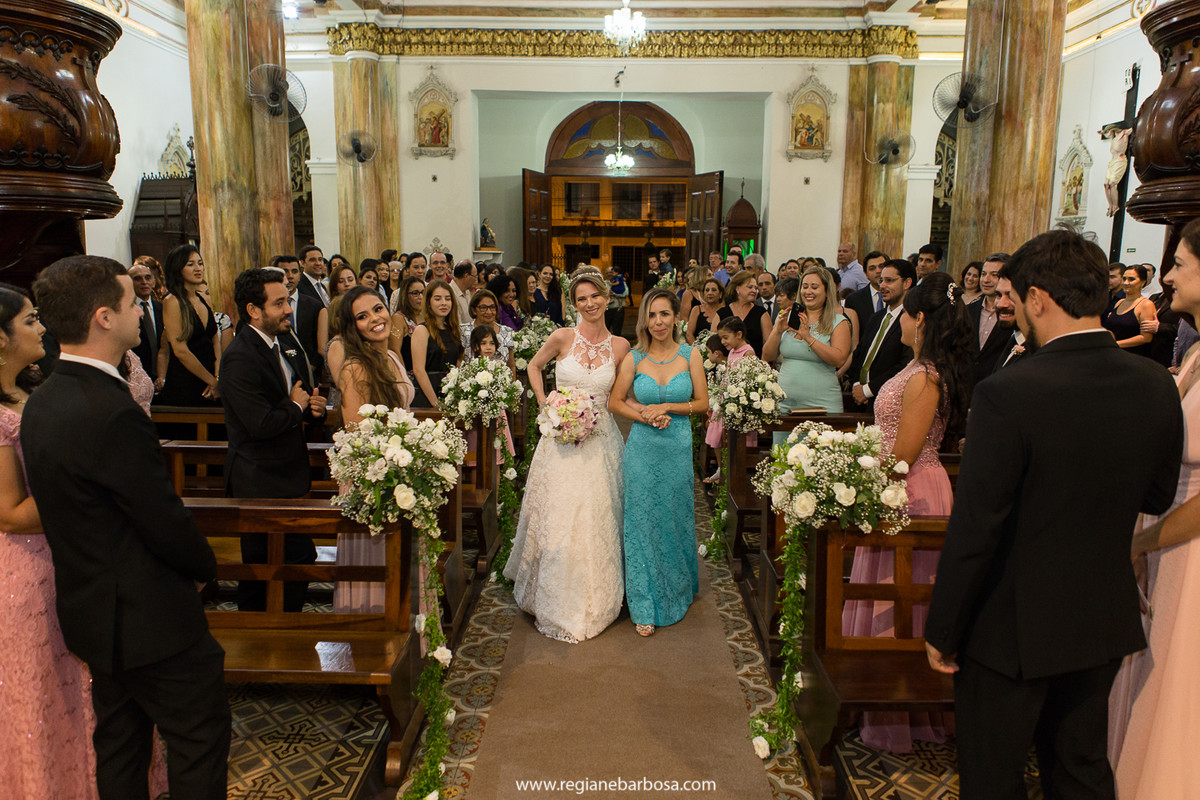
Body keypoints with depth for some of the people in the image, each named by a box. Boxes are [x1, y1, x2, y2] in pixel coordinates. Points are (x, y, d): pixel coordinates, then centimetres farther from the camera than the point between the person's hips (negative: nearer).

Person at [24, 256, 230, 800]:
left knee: (119, 744, 23)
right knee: (201, 740, 7)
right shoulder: (112, 411, -28)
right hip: (148, 619, -9)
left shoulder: (41, 402, 2)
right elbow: (166, 521, -23)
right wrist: (205, 566, -2)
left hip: (91, 607, 9)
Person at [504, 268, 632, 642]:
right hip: (562, 439, -1)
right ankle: (559, 604, 23)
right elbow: (534, 366, 12)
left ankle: (594, 602, 27)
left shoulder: (619, 346, 1)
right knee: (557, 520, 3)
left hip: (600, 439, 1)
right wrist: (544, 405, 2)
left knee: (597, 520, 6)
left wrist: (596, 412, -2)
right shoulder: (563, 337, -4)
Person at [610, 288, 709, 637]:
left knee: (676, 520, 11)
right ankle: (645, 607, 14)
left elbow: (702, 403, 1)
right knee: (642, 522, 3)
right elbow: (615, 402, 3)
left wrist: (665, 407, -11)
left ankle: (677, 591, 35)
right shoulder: (634, 358, -1)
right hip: (642, 448, 0)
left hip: (679, 449, 1)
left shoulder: (690, 355, 0)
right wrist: (646, 416, -12)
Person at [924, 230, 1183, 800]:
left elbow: (973, 532, -23)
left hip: (1013, 626, -6)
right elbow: (1158, 497, 7)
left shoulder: (1007, 394, -26)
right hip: (1105, 620, 6)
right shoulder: (1157, 385, -6)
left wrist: (942, 632, -11)